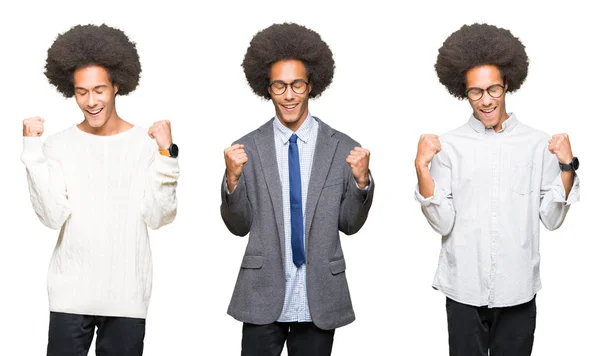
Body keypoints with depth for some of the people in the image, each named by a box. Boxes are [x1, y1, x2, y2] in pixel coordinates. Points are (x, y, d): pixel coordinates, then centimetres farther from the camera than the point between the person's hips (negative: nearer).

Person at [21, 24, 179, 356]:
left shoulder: (146, 143, -2)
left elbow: (158, 217, -8)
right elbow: (52, 216, -10)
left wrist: (165, 155, -16)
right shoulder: (58, 145, 0)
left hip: (127, 294, 0)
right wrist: (33, 149, -12)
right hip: (70, 293, 0)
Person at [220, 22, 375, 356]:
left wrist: (361, 181, -14)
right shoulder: (249, 148, -1)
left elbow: (350, 224, 2)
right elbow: (239, 225, 0)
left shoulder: (342, 148, -1)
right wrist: (233, 179, -15)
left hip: (320, 300, 1)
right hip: (263, 298, 0)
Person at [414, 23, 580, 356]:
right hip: (464, 290, -1)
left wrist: (567, 167, -10)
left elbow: (552, 219, 0)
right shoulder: (449, 146, -3)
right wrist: (422, 168, -17)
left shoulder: (538, 144, 0)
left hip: (518, 290, 1)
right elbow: (442, 222, -8)